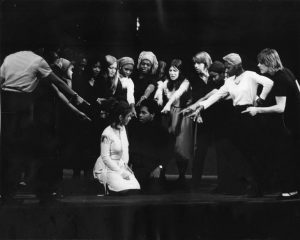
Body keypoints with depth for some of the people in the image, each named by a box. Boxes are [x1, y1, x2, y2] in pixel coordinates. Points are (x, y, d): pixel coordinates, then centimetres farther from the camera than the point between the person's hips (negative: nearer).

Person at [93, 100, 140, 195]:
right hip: (108, 168, -7)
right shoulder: (107, 134, -18)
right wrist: (120, 172, -17)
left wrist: (125, 165, 2)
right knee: (124, 189, -27)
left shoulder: (123, 128, 6)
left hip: (121, 166, 7)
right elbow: (105, 158, -17)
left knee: (135, 187, -17)